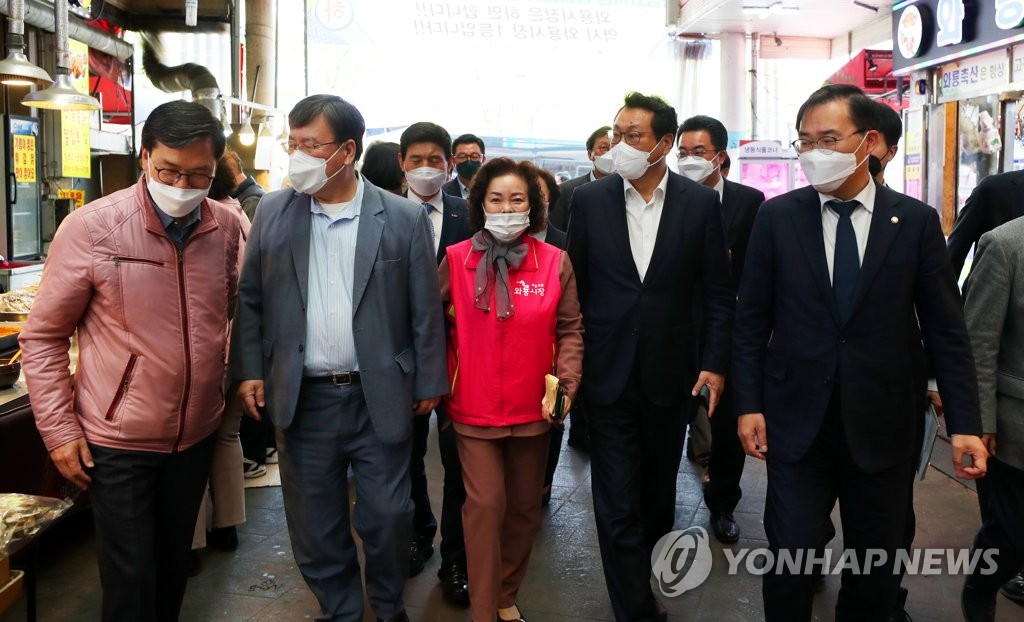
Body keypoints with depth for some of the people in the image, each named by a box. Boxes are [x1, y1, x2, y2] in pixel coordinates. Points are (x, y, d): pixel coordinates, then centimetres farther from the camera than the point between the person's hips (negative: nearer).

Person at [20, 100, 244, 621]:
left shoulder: (226, 225, -3)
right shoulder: (91, 227, -15)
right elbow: (43, 337, -7)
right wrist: (58, 430, -9)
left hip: (197, 434, 4)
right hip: (117, 441, -4)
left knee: (174, 564, 21)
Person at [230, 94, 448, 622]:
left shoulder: (403, 219, -6)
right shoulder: (273, 212, 1)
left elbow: (425, 310, -2)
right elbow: (250, 298, 7)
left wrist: (429, 383, 1)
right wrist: (249, 370, 1)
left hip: (381, 399, -2)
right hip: (301, 399, 2)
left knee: (388, 517, 10)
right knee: (314, 524, 13)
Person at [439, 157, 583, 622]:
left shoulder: (555, 261, -4)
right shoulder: (456, 259, -6)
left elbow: (570, 329, 2)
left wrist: (566, 384, -10)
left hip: (532, 408, 2)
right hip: (474, 407, -2)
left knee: (524, 506, 14)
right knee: (485, 504, -4)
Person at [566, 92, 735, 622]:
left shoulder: (701, 203, -3)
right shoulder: (589, 200, -1)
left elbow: (718, 294, 1)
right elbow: (574, 284, 3)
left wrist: (714, 363, -4)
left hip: (670, 373, 1)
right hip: (608, 373, 0)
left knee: (658, 492, 17)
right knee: (617, 504, 1)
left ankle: (647, 577, 40)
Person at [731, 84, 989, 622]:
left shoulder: (916, 220, -1)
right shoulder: (777, 216, -1)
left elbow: (945, 330, 0)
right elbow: (751, 321, 1)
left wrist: (965, 424, -3)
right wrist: (748, 405, -3)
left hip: (883, 424, 1)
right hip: (797, 419, 0)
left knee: (876, 565, 14)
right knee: (789, 557, 3)